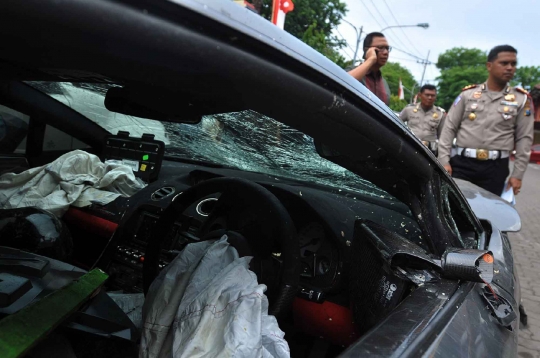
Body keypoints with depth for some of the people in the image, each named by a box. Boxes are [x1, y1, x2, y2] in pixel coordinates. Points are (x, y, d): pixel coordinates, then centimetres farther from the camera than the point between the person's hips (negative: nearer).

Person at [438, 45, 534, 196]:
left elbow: (524, 138, 6)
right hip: (462, 163, 0)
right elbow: (449, 127, 5)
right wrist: (444, 160, -3)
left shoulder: (521, 99, 6)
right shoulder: (468, 94, 5)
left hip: (496, 167, 1)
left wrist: (518, 174, 2)